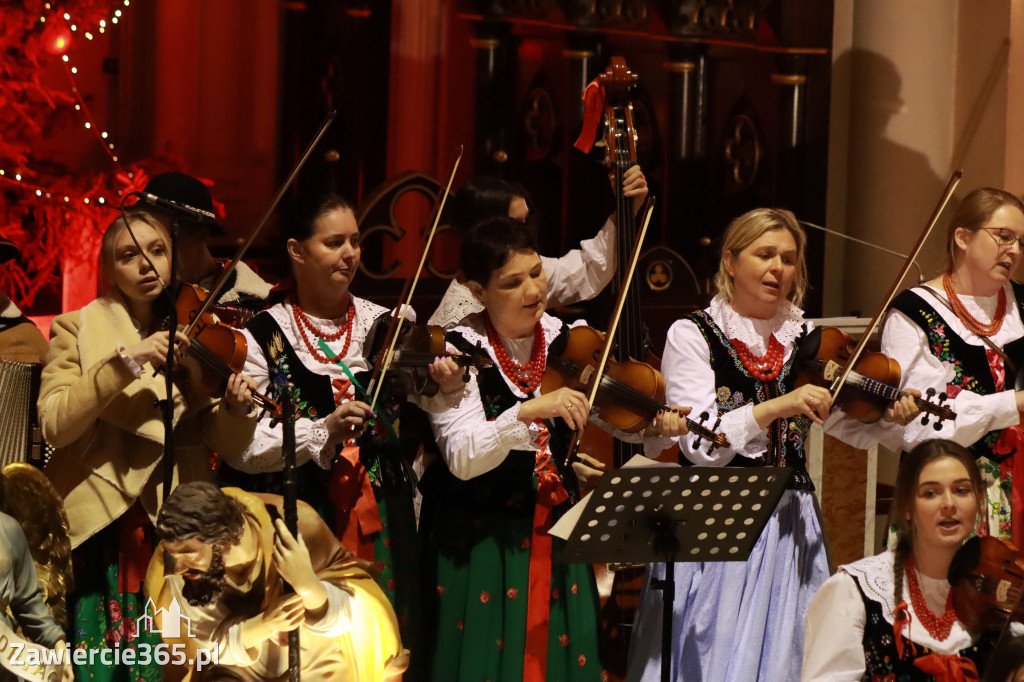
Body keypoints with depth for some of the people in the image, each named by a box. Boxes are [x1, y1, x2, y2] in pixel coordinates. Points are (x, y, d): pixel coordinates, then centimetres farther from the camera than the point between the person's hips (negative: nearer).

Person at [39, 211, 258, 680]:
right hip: (98, 526, -2)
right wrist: (124, 361, -19)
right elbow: (54, 424, -10)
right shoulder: (78, 329, 5)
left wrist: (236, 410, -14)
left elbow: (221, 443, 7)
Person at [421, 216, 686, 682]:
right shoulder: (459, 351, -12)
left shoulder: (566, 341, 2)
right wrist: (526, 412, -35)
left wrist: (654, 426, -16)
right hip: (482, 535, -4)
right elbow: (462, 459, -22)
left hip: (556, 532, 4)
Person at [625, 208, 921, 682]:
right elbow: (699, 445, -13)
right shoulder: (692, 335, -2)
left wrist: (893, 419, -17)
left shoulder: (806, 341, 9)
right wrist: (777, 407, -24)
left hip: (791, 526, 3)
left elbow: (855, 429, 4)